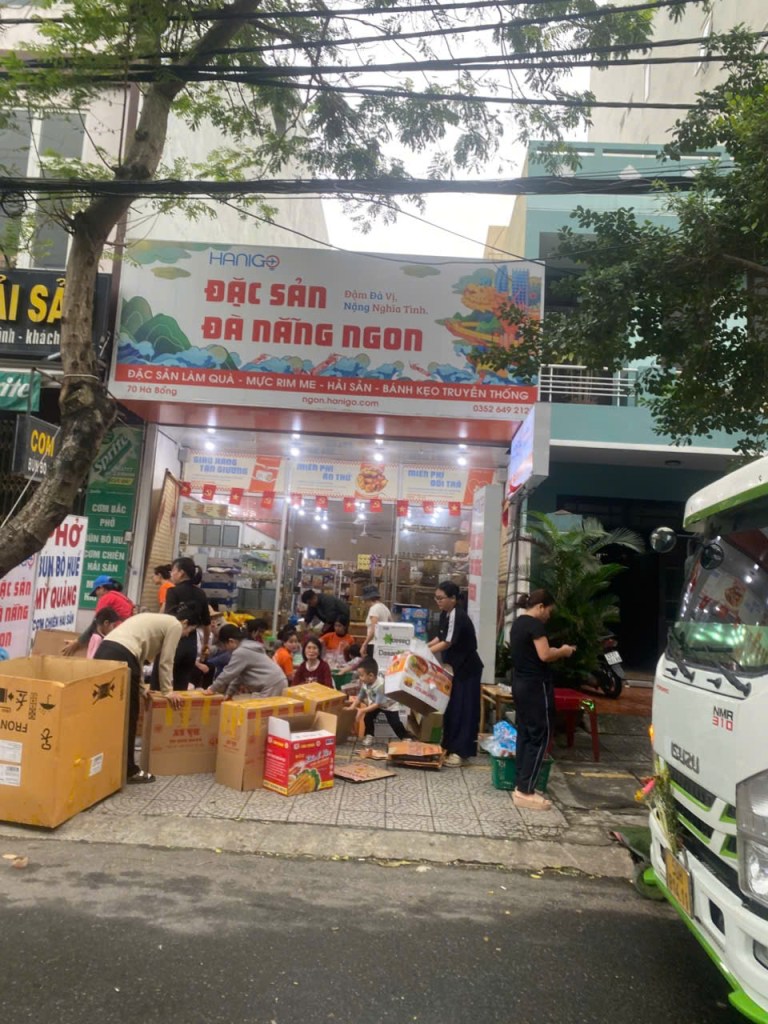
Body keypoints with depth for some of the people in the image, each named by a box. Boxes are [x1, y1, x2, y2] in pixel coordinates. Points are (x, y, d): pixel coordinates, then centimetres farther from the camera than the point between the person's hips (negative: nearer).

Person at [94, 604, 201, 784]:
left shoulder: (156, 620, 31)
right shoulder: (175, 625, 6)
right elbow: (165, 662, 5)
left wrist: (140, 687, 32)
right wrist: (167, 691, 17)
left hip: (103, 651, 9)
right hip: (121, 657, -9)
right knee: (128, 715, 3)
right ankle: (128, 770, 11)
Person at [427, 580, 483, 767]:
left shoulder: (458, 616, -23)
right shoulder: (445, 614, 6)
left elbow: (448, 643, -25)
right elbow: (440, 637, 14)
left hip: (467, 669, -9)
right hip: (454, 667, 9)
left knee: (463, 710, -4)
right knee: (451, 708, 13)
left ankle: (461, 752, 2)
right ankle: (450, 748, 23)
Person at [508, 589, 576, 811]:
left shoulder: (518, 623, 14)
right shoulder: (535, 624, -15)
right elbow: (545, 655, -22)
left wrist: (556, 651, 12)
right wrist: (563, 651, -4)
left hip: (520, 684, 10)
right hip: (536, 686, -9)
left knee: (524, 734, 12)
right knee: (540, 737, -3)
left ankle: (522, 786, 17)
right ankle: (525, 792, -1)